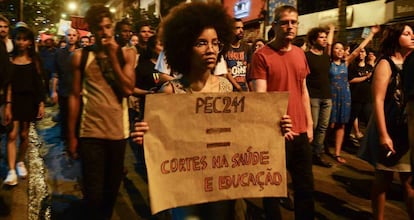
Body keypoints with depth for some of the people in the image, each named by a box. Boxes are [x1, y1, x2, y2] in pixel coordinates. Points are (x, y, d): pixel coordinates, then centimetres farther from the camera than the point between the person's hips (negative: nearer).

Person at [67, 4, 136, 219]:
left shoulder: (127, 53, 4)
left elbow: (128, 89, -8)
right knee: (94, 192, 1)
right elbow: (75, 95, 2)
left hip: (118, 130, 2)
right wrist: (71, 135, 2)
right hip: (90, 132, -1)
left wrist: (113, 57, -13)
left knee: (112, 188, 16)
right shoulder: (80, 56, 2)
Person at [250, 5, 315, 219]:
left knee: (306, 186, 16)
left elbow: (303, 91, 15)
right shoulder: (261, 55, -10)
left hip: (300, 132, 6)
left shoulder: (300, 54, 9)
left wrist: (309, 124, 14)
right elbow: (260, 96, -16)